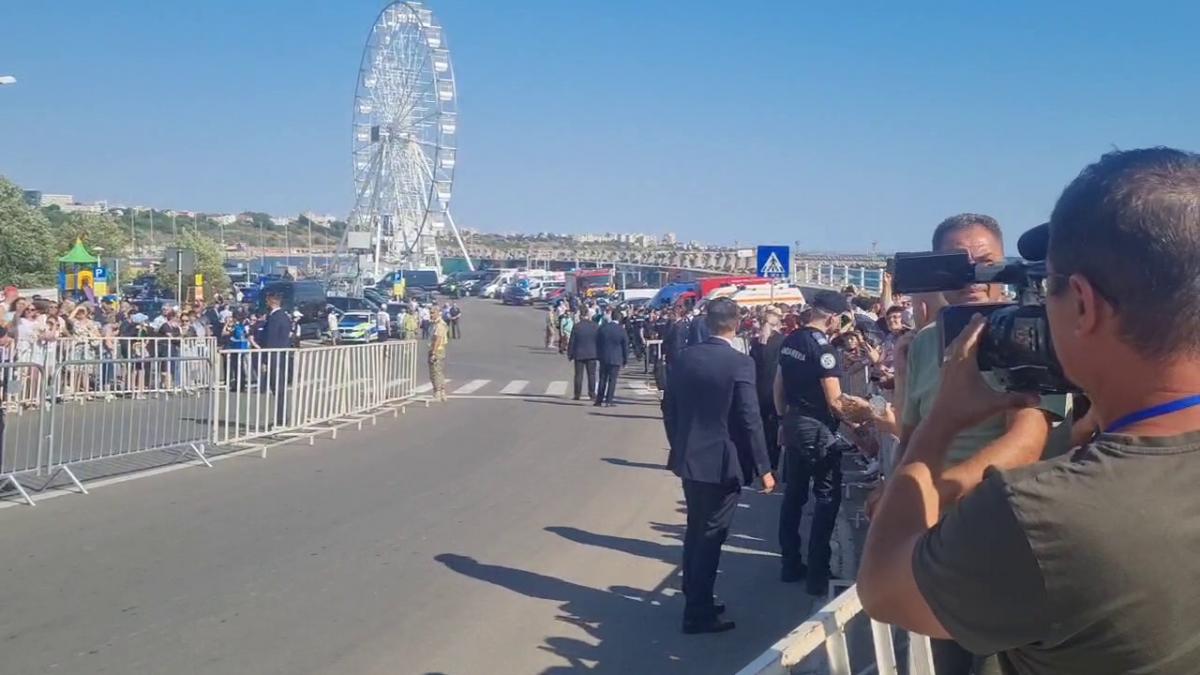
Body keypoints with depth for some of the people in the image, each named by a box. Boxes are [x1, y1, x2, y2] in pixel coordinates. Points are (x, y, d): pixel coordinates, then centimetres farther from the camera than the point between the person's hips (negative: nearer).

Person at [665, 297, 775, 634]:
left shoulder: (684, 358, 2)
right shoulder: (740, 363, -15)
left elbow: (671, 407, 8)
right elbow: (750, 420, -17)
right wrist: (763, 467, -10)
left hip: (689, 458, 6)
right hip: (722, 462, -6)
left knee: (695, 531, 20)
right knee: (710, 536, 2)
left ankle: (695, 600, 32)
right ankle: (698, 613, 9)